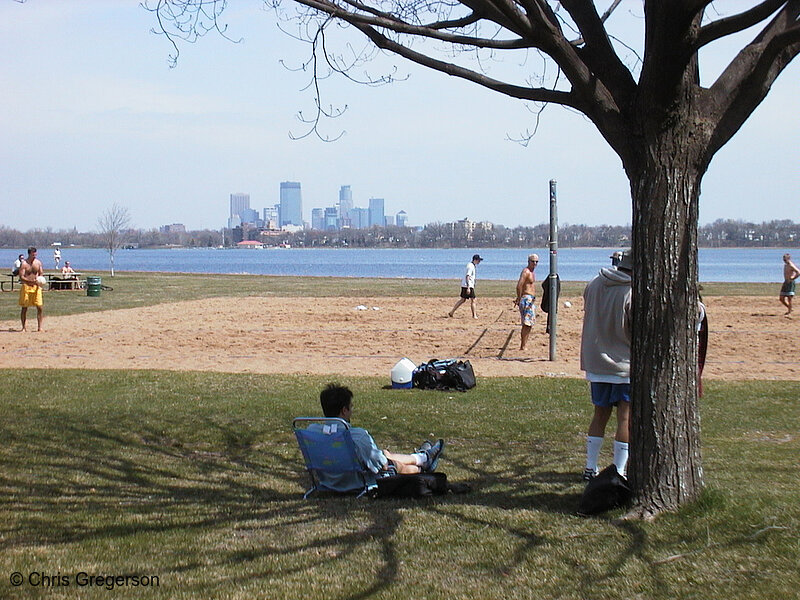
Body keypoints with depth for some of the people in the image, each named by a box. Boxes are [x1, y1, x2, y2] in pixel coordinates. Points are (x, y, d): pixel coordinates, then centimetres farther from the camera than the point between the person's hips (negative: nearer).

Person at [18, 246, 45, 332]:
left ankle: (40, 327, 2)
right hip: (26, 287, -3)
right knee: (24, 308, 3)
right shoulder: (24, 263, -7)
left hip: (36, 287, 3)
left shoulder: (38, 262, 6)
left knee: (40, 307, -5)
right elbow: (21, 277, -12)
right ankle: (24, 327, 14)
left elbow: (41, 274, 13)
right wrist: (31, 281, -25)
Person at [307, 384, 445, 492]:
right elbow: (384, 466, -21)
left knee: (385, 454, 27)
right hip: (358, 484, -7)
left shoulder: (312, 430, -16)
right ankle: (425, 459, 55)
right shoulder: (358, 436, -34)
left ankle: (423, 457, 55)